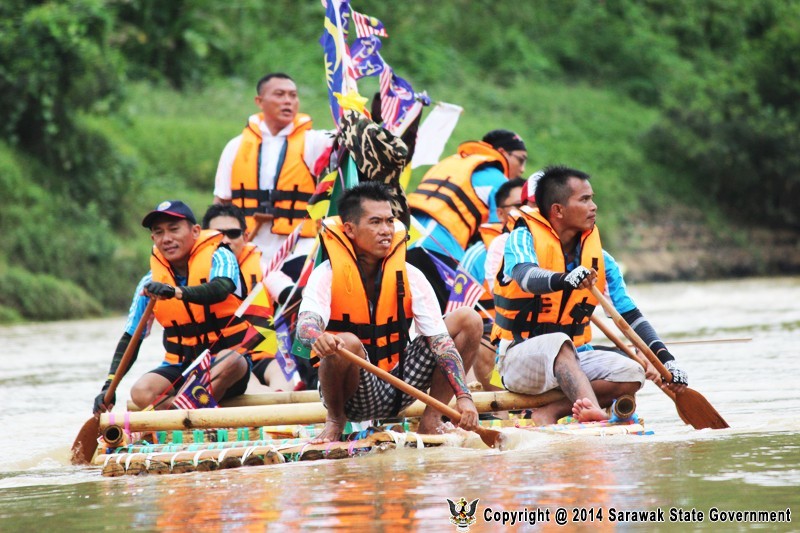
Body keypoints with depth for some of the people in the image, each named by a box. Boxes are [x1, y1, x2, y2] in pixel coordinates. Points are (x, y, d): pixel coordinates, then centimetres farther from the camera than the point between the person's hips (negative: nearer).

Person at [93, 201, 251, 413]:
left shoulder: (217, 258, -8)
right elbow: (130, 339, 5)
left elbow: (220, 290, -31)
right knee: (141, 392, -25)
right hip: (181, 368, 3)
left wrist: (175, 292, -49)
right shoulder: (151, 284, 2)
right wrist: (109, 386, -8)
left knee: (229, 360, -38)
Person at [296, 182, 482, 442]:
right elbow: (305, 325, -32)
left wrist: (463, 396, -26)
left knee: (469, 320, -7)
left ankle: (431, 420, -1)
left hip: (399, 389, 4)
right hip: (355, 398, -4)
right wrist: (318, 338, -58)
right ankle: (335, 421, -8)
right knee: (346, 343, -38)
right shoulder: (328, 275, -13)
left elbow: (440, 340, -11)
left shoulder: (409, 276, -3)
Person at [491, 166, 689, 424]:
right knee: (558, 342, -37)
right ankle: (592, 411, -61)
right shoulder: (523, 239, -9)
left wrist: (666, 359, -8)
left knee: (632, 373, -18)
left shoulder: (599, 260, 6)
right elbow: (526, 277, -31)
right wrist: (565, 280, -53)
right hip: (519, 357, -6)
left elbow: (632, 316, 6)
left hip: (573, 360, 6)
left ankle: (550, 412, -27)